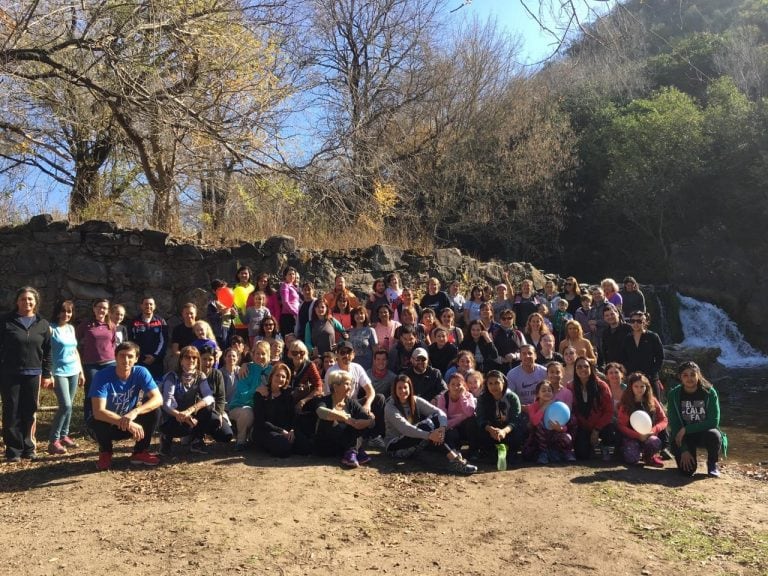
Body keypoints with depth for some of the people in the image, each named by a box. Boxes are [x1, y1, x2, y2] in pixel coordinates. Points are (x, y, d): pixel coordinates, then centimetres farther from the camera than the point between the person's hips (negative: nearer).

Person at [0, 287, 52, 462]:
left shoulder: (43, 324, 6)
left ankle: (28, 448, 17)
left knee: (29, 413, 7)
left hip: (33, 375, 2)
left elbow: (47, 351, 9)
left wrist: (46, 374, 6)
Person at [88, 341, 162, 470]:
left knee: (154, 410, -23)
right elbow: (98, 412, -33)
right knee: (97, 421, -35)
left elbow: (158, 399, -26)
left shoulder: (141, 372, -17)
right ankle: (105, 452, 0)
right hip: (108, 424, -2)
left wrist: (135, 412, -44)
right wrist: (127, 423, -43)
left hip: (131, 424, 2)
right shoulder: (102, 376, -25)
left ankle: (140, 452, -2)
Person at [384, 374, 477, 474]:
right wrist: (429, 435, -40)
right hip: (394, 447, -5)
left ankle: (452, 453, -31)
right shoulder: (390, 407, -13)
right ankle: (454, 459, -37)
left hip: (415, 443, 6)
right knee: (426, 426, -30)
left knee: (435, 418, -18)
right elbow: (405, 428, -29)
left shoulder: (416, 401, 1)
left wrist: (442, 427, -32)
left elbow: (439, 412, -10)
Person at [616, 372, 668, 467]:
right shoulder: (625, 403, -5)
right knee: (632, 459, -29)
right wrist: (638, 435, -20)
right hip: (632, 436, -1)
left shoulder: (652, 401, 1)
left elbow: (664, 420, 1)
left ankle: (649, 456, 0)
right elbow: (621, 425, -8)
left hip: (649, 435, 2)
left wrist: (653, 431, -18)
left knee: (655, 442, -35)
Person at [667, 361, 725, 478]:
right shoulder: (674, 394, -10)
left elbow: (714, 421, -16)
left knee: (713, 435, -36)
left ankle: (712, 463, -4)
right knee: (687, 470, -20)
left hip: (704, 432, 0)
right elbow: (674, 424, -10)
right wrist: (683, 450, -17)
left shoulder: (709, 392, -12)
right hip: (683, 436, 0)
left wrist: (686, 429, -22)